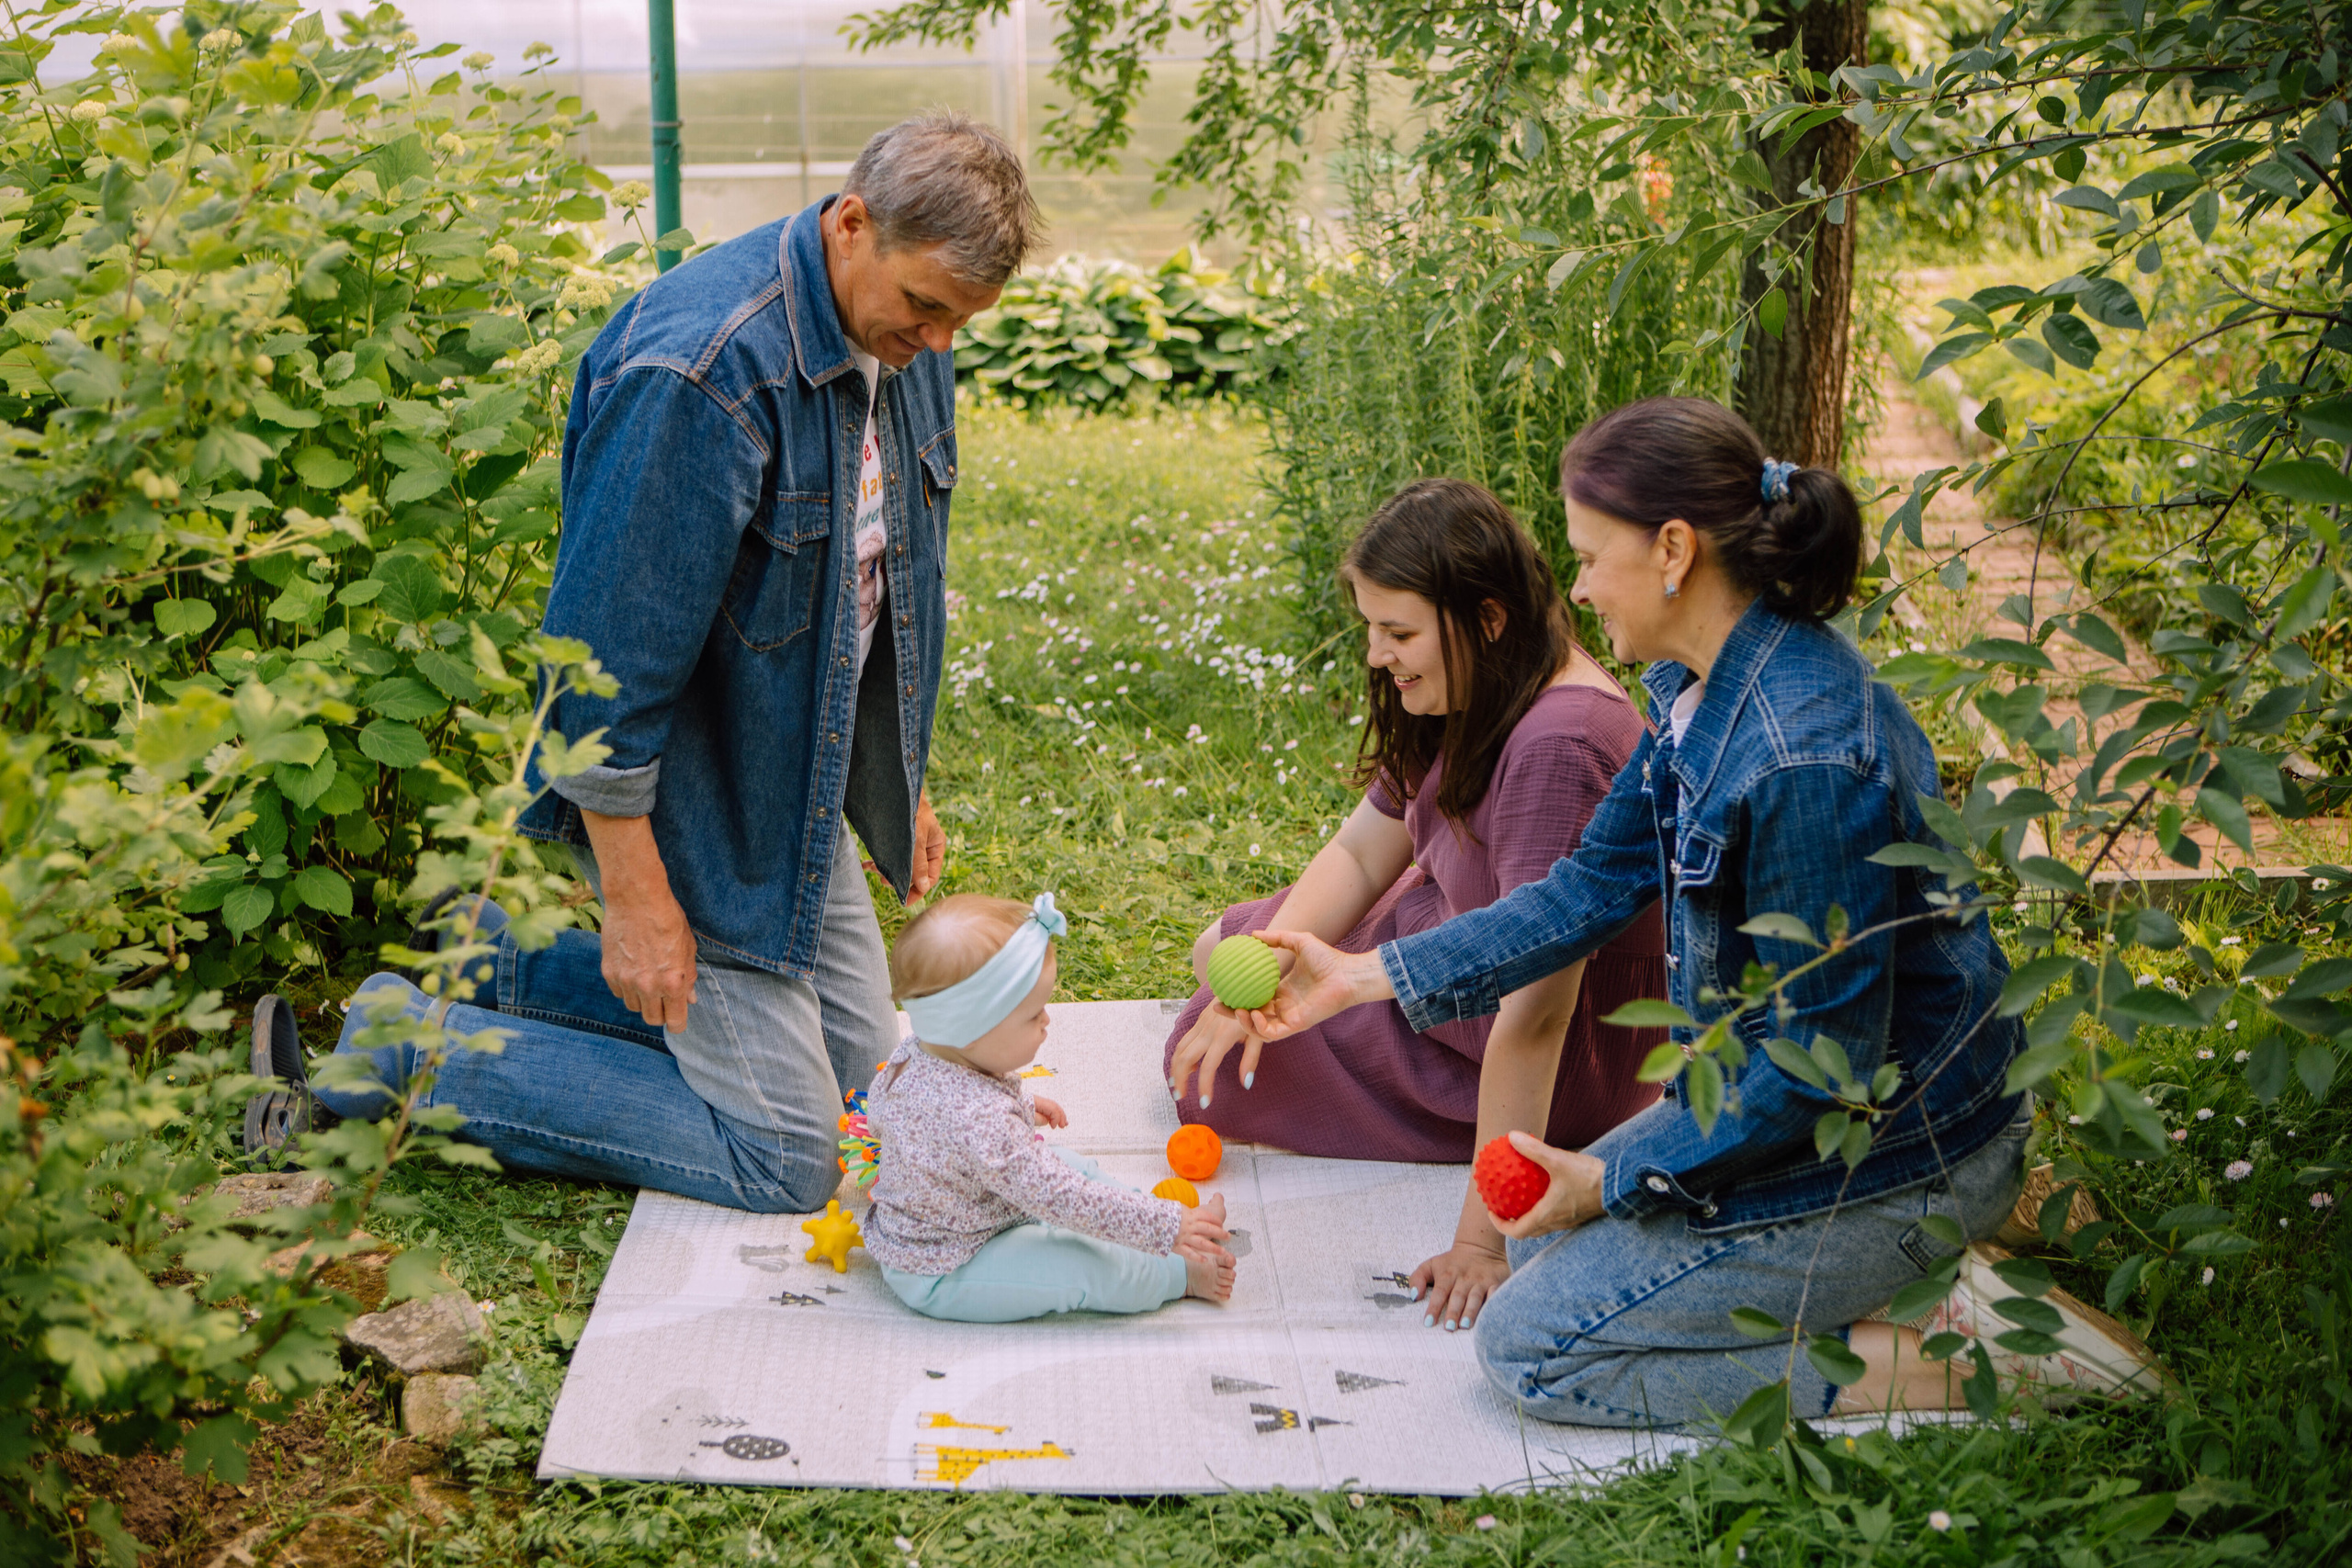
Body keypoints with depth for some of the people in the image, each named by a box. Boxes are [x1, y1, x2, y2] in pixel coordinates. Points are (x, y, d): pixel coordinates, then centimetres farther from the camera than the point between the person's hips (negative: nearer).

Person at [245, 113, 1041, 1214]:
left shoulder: (904, 336, -1)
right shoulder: (698, 374, -30)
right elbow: (608, 657, -27)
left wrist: (898, 785, 19)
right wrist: (636, 898, -23)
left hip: (797, 790, 9)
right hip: (685, 800, -9)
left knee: (858, 1061, 19)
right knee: (782, 1153, -5)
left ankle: (495, 962, 24)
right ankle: (396, 1048, 2)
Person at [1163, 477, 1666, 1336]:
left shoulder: (1557, 748, -37)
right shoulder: (1470, 701, -6)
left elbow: (1535, 1016, -37)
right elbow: (1359, 854, 4)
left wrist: (1483, 1239, -35)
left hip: (1568, 1071, -9)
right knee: (1223, 952, 18)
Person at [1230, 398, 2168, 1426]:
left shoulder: (1806, 759, -32)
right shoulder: (1701, 686, -2)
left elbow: (1825, 1057, -27)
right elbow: (1595, 886, 8)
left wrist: (1617, 1178, -16)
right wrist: (1366, 976, 5)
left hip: (1888, 1157, -10)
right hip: (1778, 1088, 10)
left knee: (1531, 1347, -3)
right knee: (1543, 1244, 22)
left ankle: (1946, 1357, -4)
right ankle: (1908, 1268, 14)